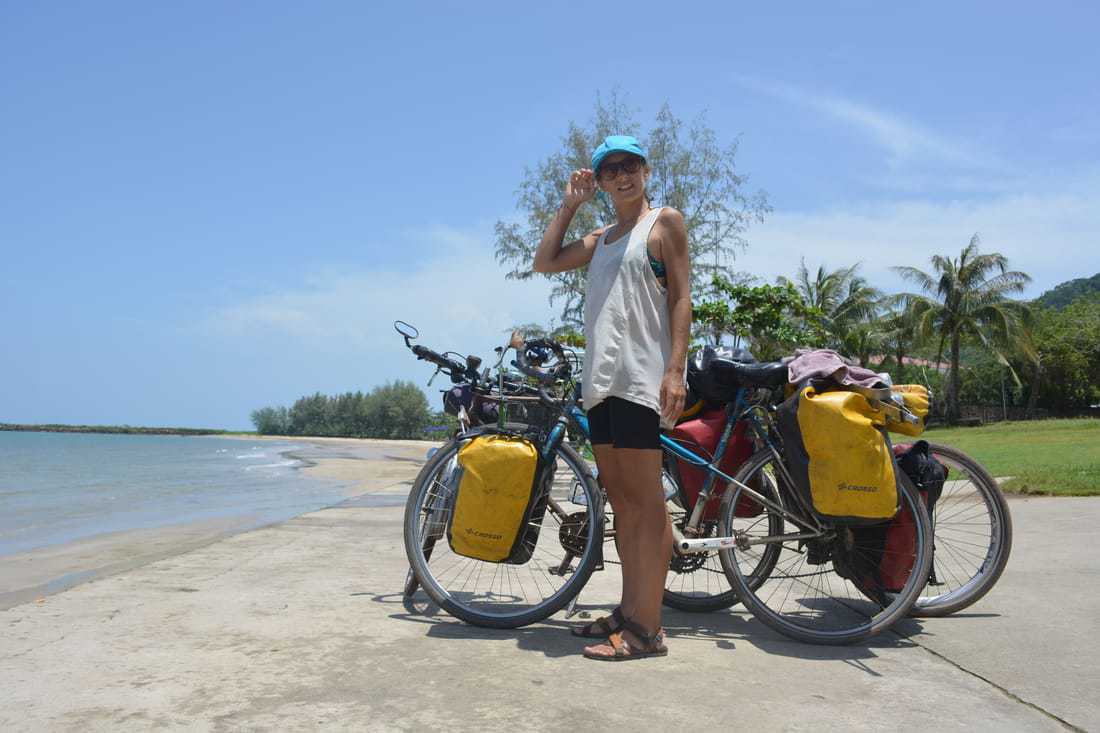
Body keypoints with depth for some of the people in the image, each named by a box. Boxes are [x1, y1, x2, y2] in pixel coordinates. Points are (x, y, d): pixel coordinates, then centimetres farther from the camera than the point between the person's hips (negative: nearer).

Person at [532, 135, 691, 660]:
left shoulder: (664, 222, 4)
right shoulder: (600, 239, 23)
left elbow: (681, 297, -4)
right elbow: (544, 262, 19)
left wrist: (675, 370, -16)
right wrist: (569, 204, 18)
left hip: (640, 378, -7)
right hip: (600, 380, 7)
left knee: (645, 503, -8)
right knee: (621, 502, 9)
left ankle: (647, 629, -5)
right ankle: (628, 612, 17)